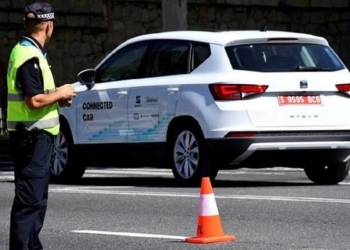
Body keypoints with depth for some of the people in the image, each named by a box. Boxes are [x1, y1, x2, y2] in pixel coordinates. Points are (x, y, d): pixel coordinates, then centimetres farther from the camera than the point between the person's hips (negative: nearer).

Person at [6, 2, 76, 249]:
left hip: (36, 137, 11)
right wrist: (61, 93, -10)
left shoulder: (24, 52, 15)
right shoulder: (30, 57, -18)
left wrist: (57, 97, 13)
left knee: (37, 198, 17)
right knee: (29, 199, -9)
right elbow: (34, 101, -24)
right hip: (33, 137, -11)